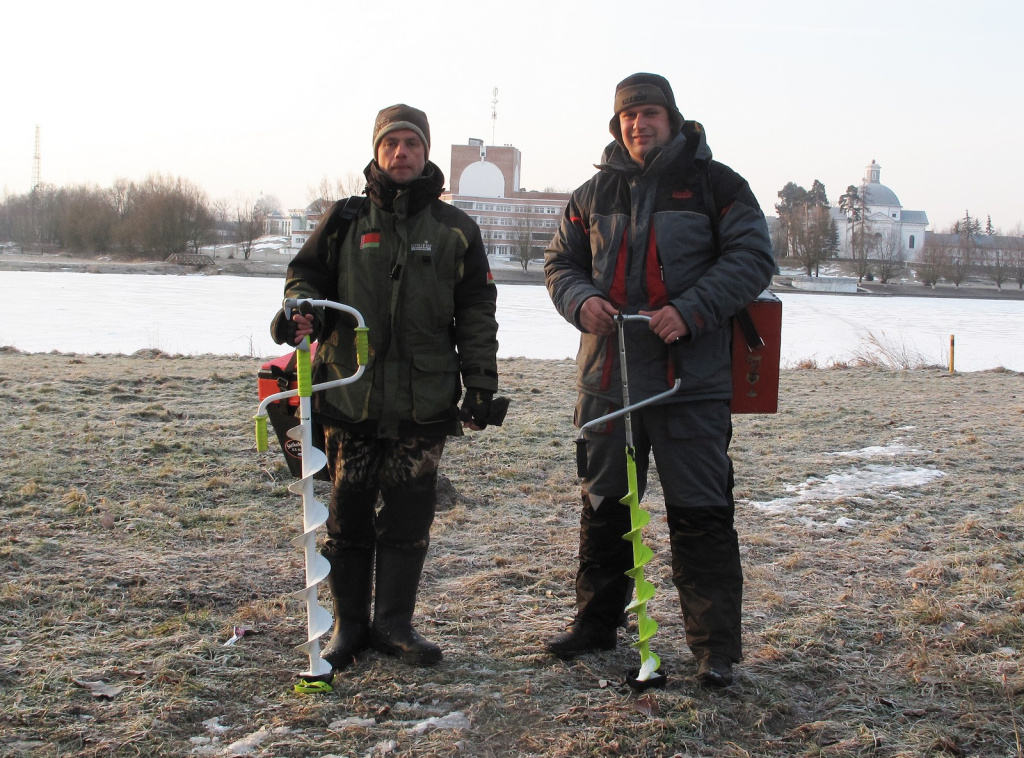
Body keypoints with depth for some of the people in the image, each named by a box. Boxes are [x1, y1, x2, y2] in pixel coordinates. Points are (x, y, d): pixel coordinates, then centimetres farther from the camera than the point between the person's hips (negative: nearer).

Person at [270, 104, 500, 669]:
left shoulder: (456, 230, 9)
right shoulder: (345, 219, 8)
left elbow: (476, 313, 10)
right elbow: (307, 273, 13)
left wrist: (480, 383, 3)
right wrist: (301, 310, -10)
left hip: (424, 403, 0)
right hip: (349, 392, 0)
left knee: (409, 517, 4)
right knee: (348, 513, 5)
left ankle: (393, 623, 17)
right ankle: (348, 625, 18)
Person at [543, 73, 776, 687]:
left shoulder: (716, 184, 0)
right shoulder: (596, 192, 14)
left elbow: (753, 258, -6)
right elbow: (561, 262, 18)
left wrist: (691, 311, -18)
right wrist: (581, 300, -6)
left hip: (692, 380, -4)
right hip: (608, 377, 5)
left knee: (700, 514, -3)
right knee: (604, 507, 14)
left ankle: (715, 646, 4)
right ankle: (597, 623, 28)